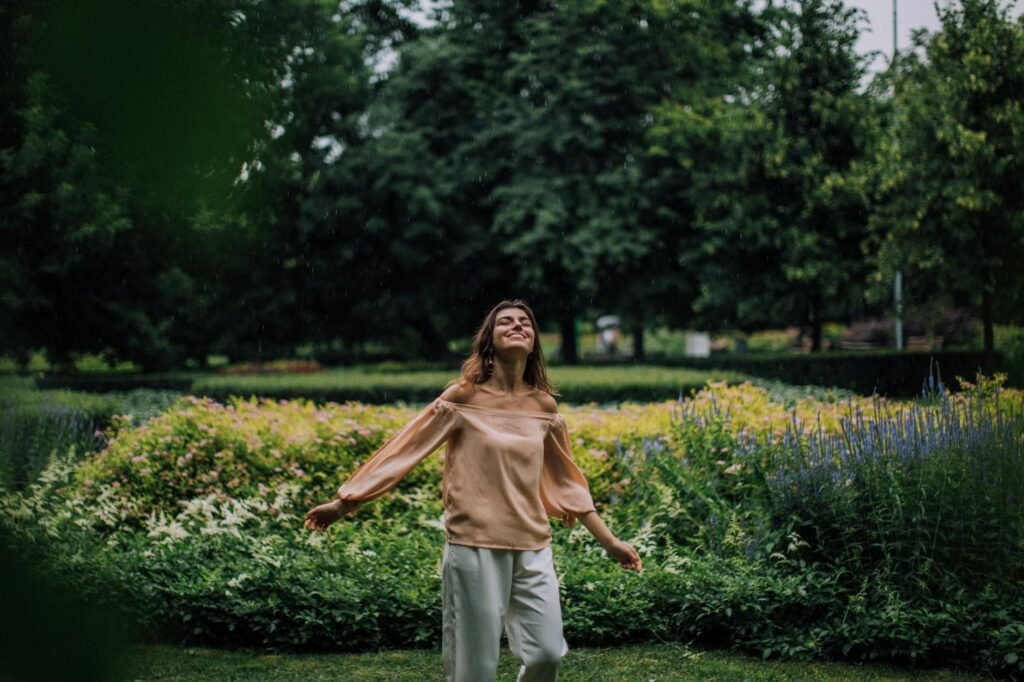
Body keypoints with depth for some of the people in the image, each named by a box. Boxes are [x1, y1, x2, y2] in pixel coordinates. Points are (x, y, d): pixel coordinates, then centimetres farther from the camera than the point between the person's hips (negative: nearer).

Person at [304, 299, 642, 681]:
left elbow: (566, 480, 16)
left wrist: (608, 541, 17)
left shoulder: (543, 406, 8)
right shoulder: (463, 398, -3)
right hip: (475, 546, -4)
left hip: (532, 548, 4)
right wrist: (344, 502, -6)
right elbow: (403, 450, -2)